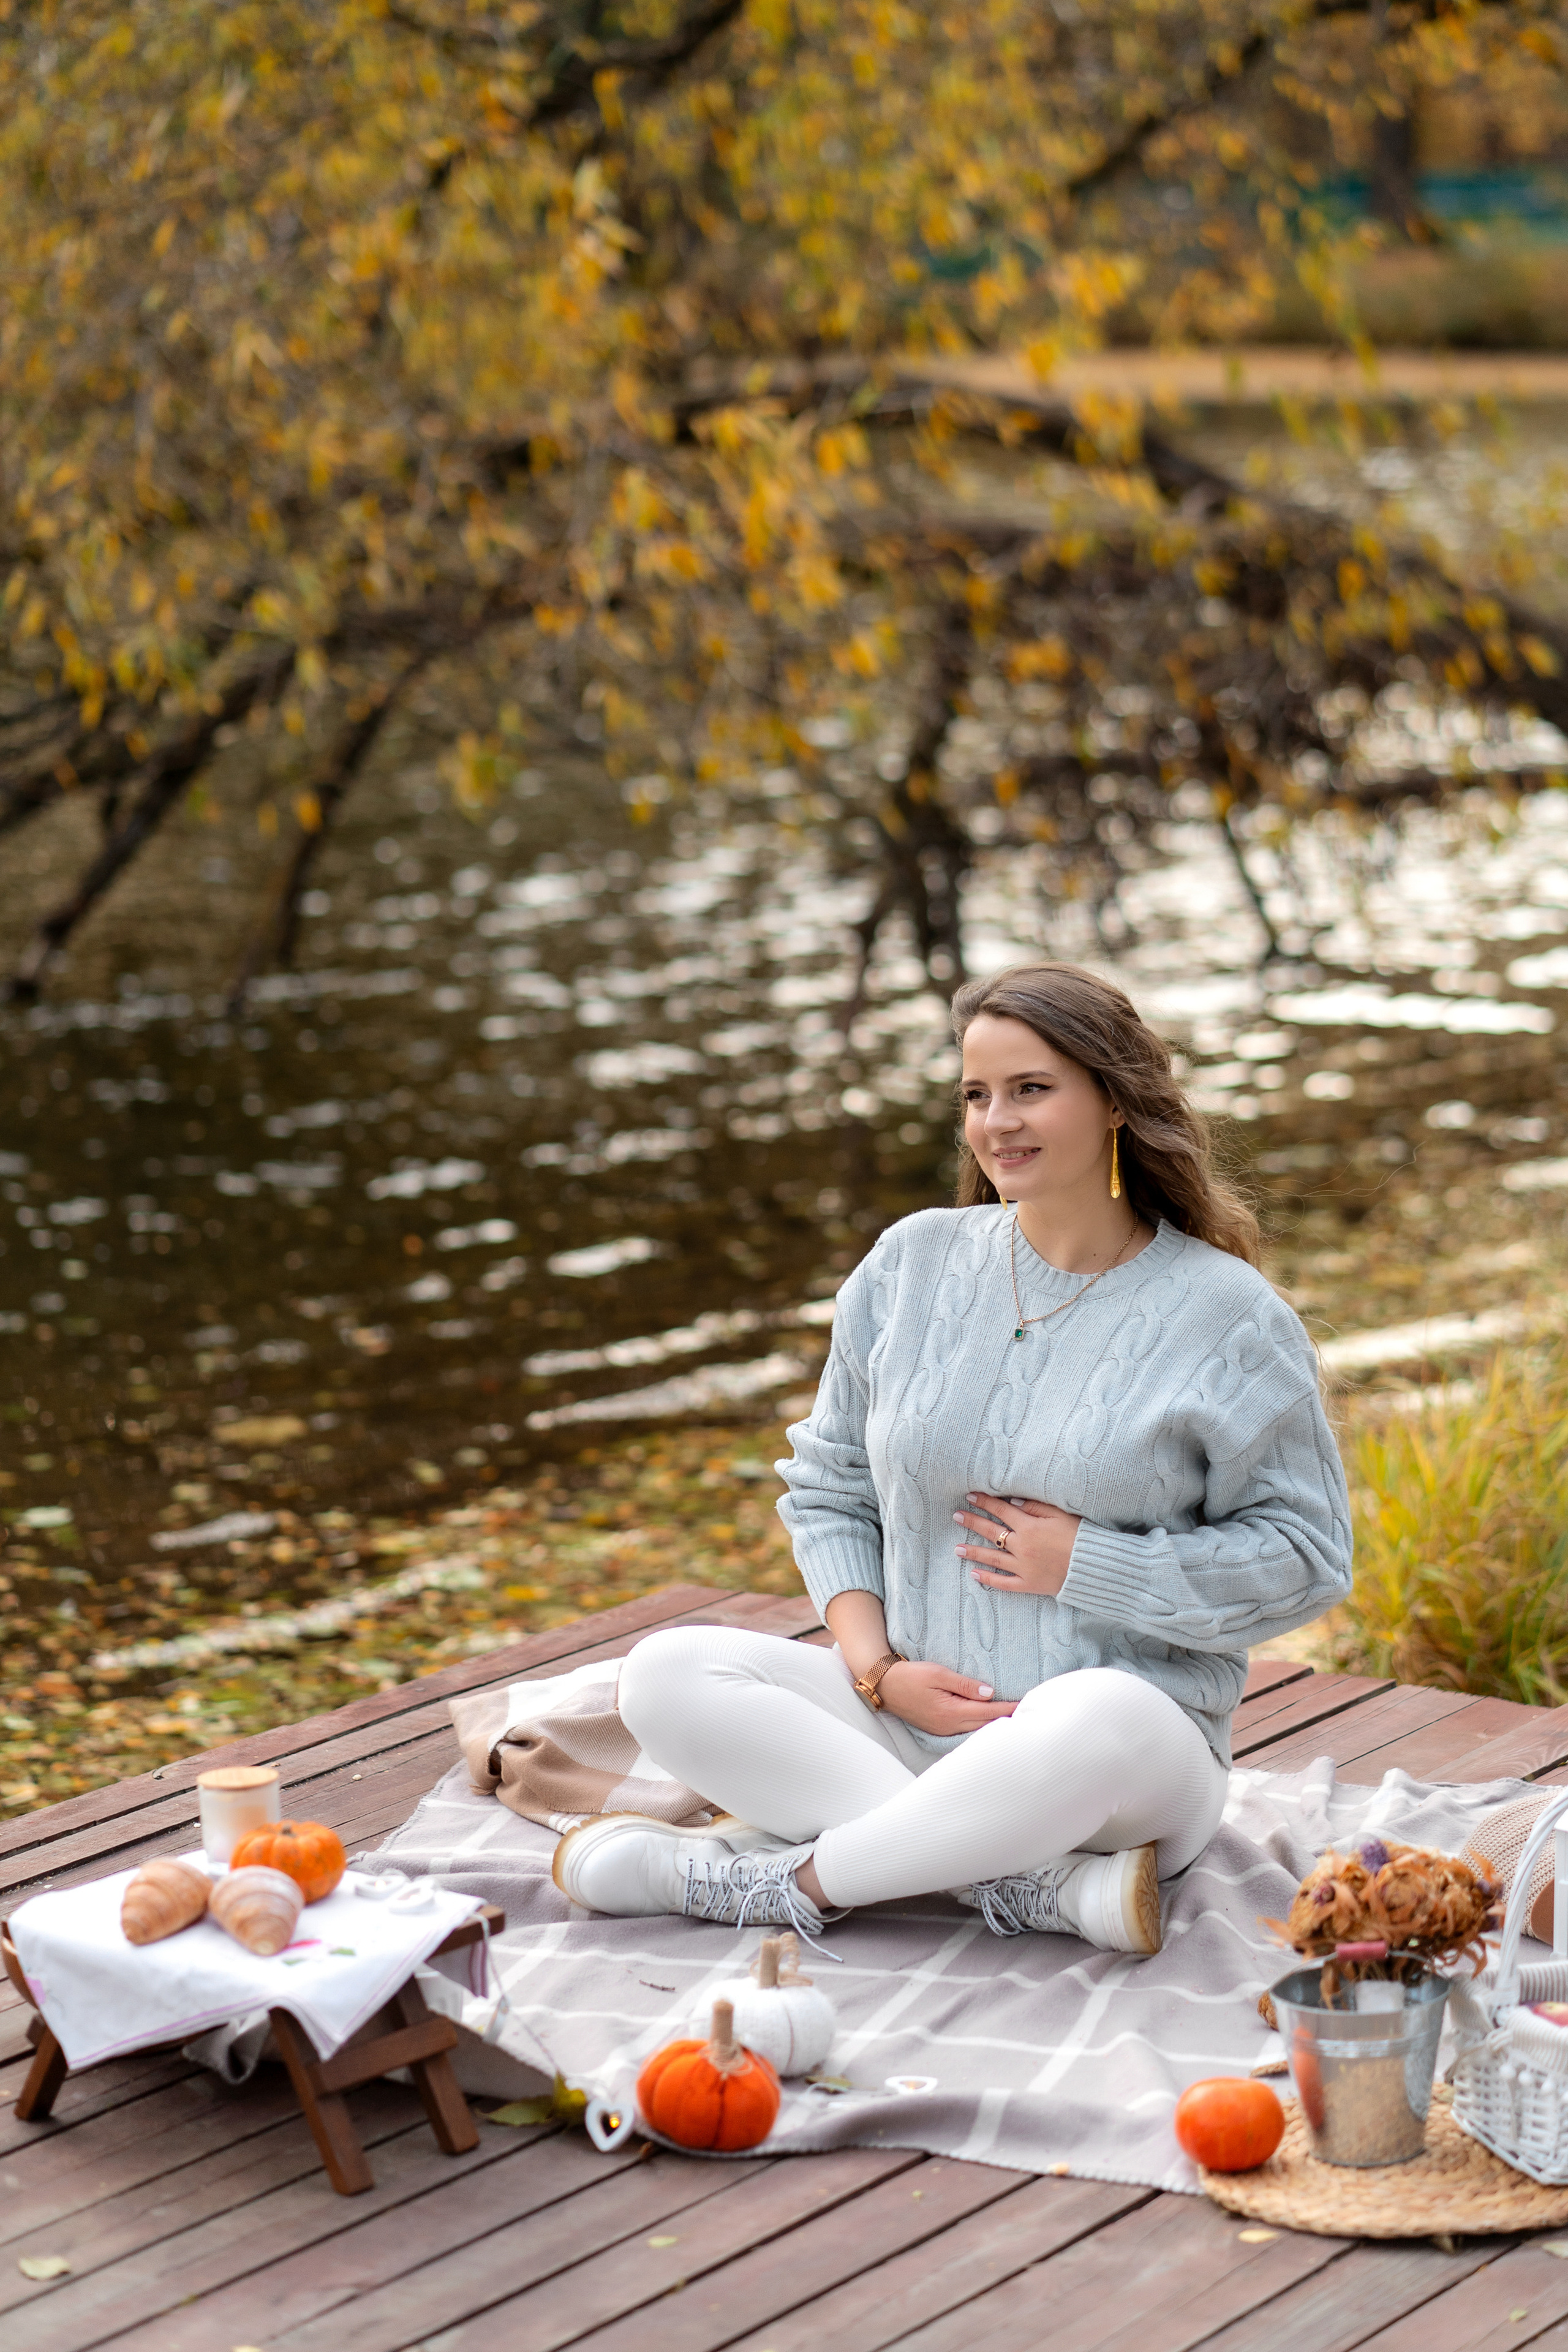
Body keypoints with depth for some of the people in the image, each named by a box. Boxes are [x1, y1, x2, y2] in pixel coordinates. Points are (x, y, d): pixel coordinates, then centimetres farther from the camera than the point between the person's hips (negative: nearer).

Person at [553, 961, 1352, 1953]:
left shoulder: (1226, 1317, -2)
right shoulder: (913, 1264, 8)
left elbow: (1303, 1556, -3)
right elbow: (829, 1489, 14)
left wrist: (1085, 1564, -11)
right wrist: (878, 1669, -4)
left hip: (1140, 1754, -4)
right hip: (914, 1725, 5)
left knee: (1098, 1723, -41)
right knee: (667, 1676, -19)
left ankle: (781, 1879, -20)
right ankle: (1057, 1885, -27)